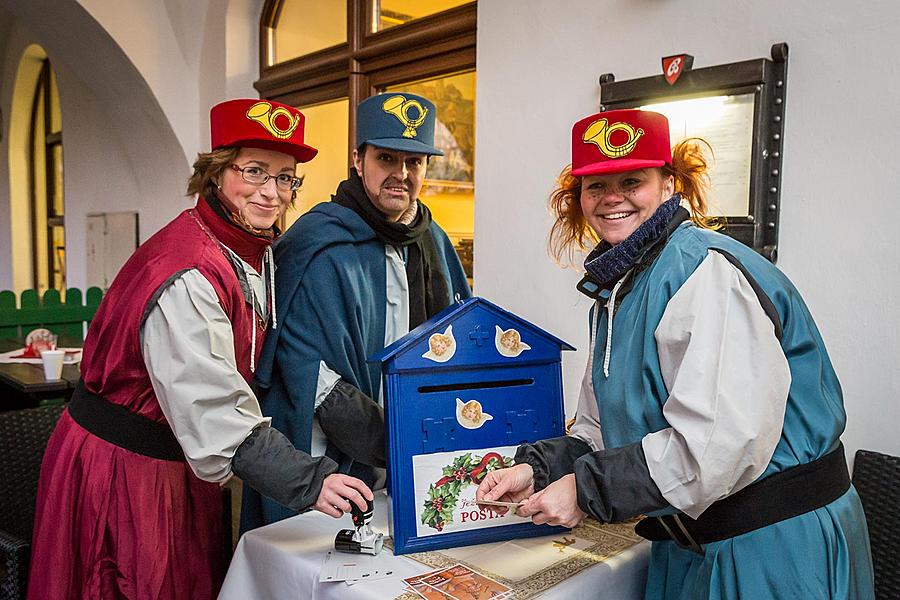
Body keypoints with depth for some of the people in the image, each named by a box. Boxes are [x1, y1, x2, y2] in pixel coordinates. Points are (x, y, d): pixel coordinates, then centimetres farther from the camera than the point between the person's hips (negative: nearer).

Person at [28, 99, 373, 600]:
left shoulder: (258, 252, 1)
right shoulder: (188, 275, -27)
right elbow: (213, 409, -31)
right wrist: (307, 481, -35)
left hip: (183, 464, 8)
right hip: (123, 467, -8)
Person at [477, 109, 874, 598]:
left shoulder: (706, 271, -22)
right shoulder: (617, 288, 8)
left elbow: (722, 442, -30)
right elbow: (605, 429, 9)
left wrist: (587, 490, -23)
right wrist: (537, 469, -7)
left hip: (772, 545, -8)